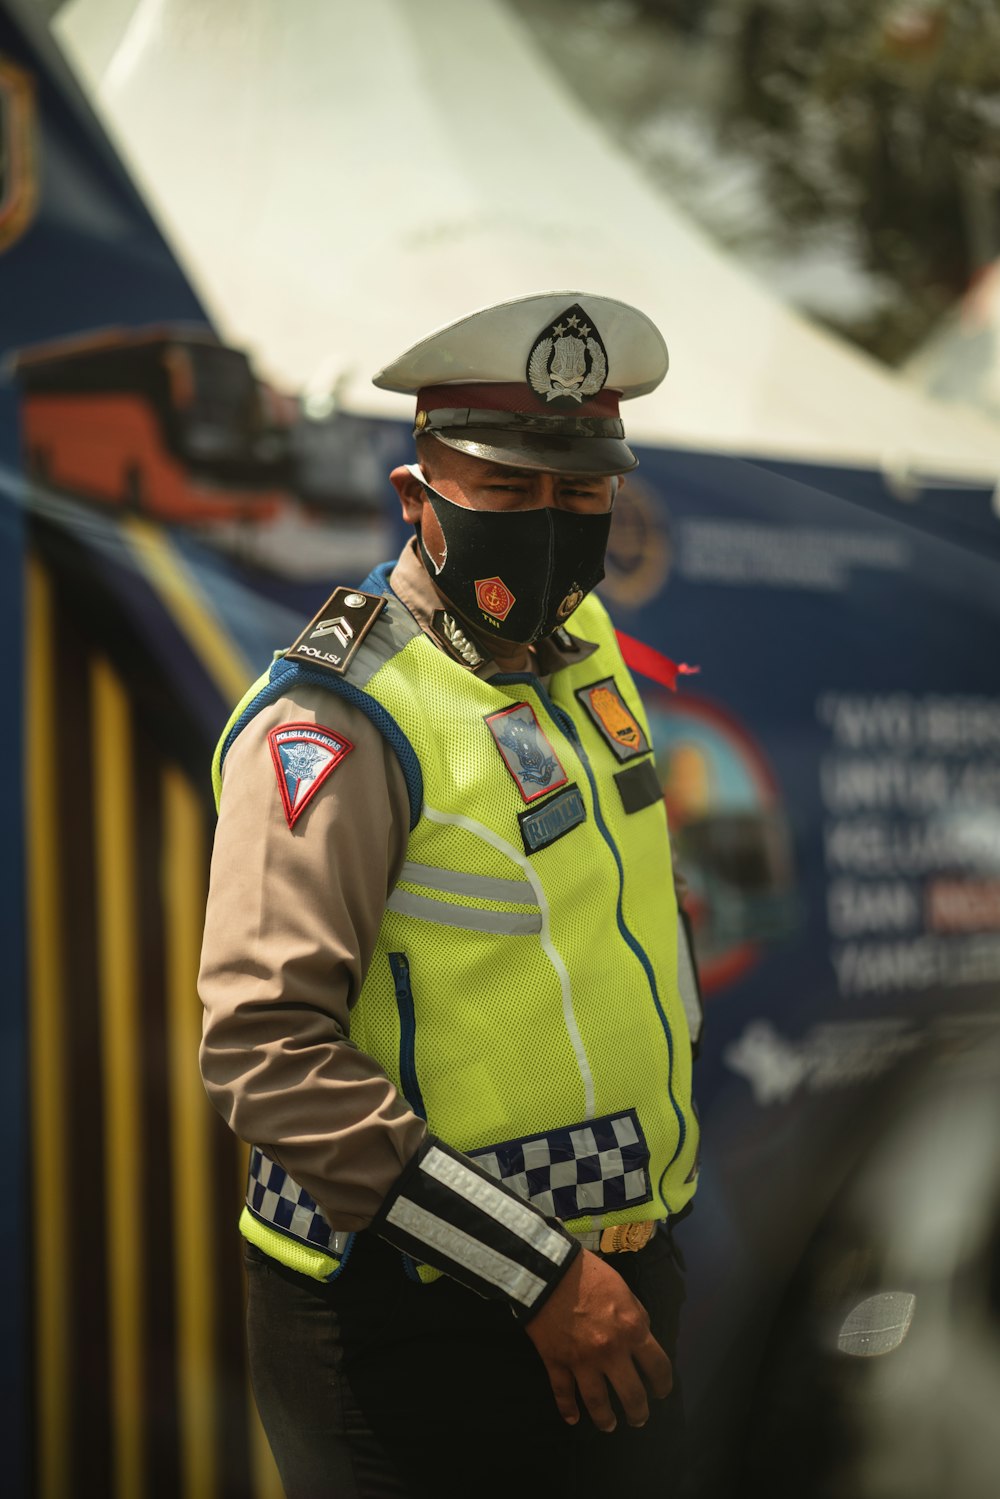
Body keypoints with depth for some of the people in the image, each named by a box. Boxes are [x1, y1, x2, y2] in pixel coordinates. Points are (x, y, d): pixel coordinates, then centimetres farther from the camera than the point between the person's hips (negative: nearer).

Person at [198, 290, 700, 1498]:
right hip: (419, 1336, -8)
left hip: (615, 1290, 8)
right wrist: (536, 1270, -24)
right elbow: (266, 1053, -26)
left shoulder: (577, 636, 5)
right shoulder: (341, 720, -20)